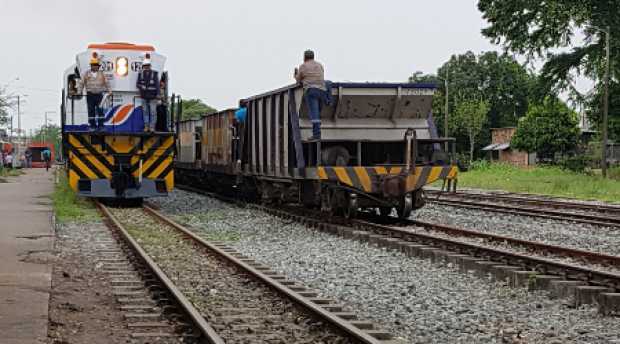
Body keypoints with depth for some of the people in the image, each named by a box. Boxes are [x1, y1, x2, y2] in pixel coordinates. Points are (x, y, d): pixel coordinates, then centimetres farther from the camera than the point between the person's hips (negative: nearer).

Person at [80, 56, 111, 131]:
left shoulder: (101, 74, 10)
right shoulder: (86, 74, 6)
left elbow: (106, 83, 11)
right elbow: (82, 83, 5)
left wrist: (108, 91, 2)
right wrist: (80, 92, -1)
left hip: (99, 94, 1)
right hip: (90, 95, -1)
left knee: (100, 110, -3)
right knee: (91, 111, 0)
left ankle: (101, 125, 2)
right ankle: (92, 126, 6)